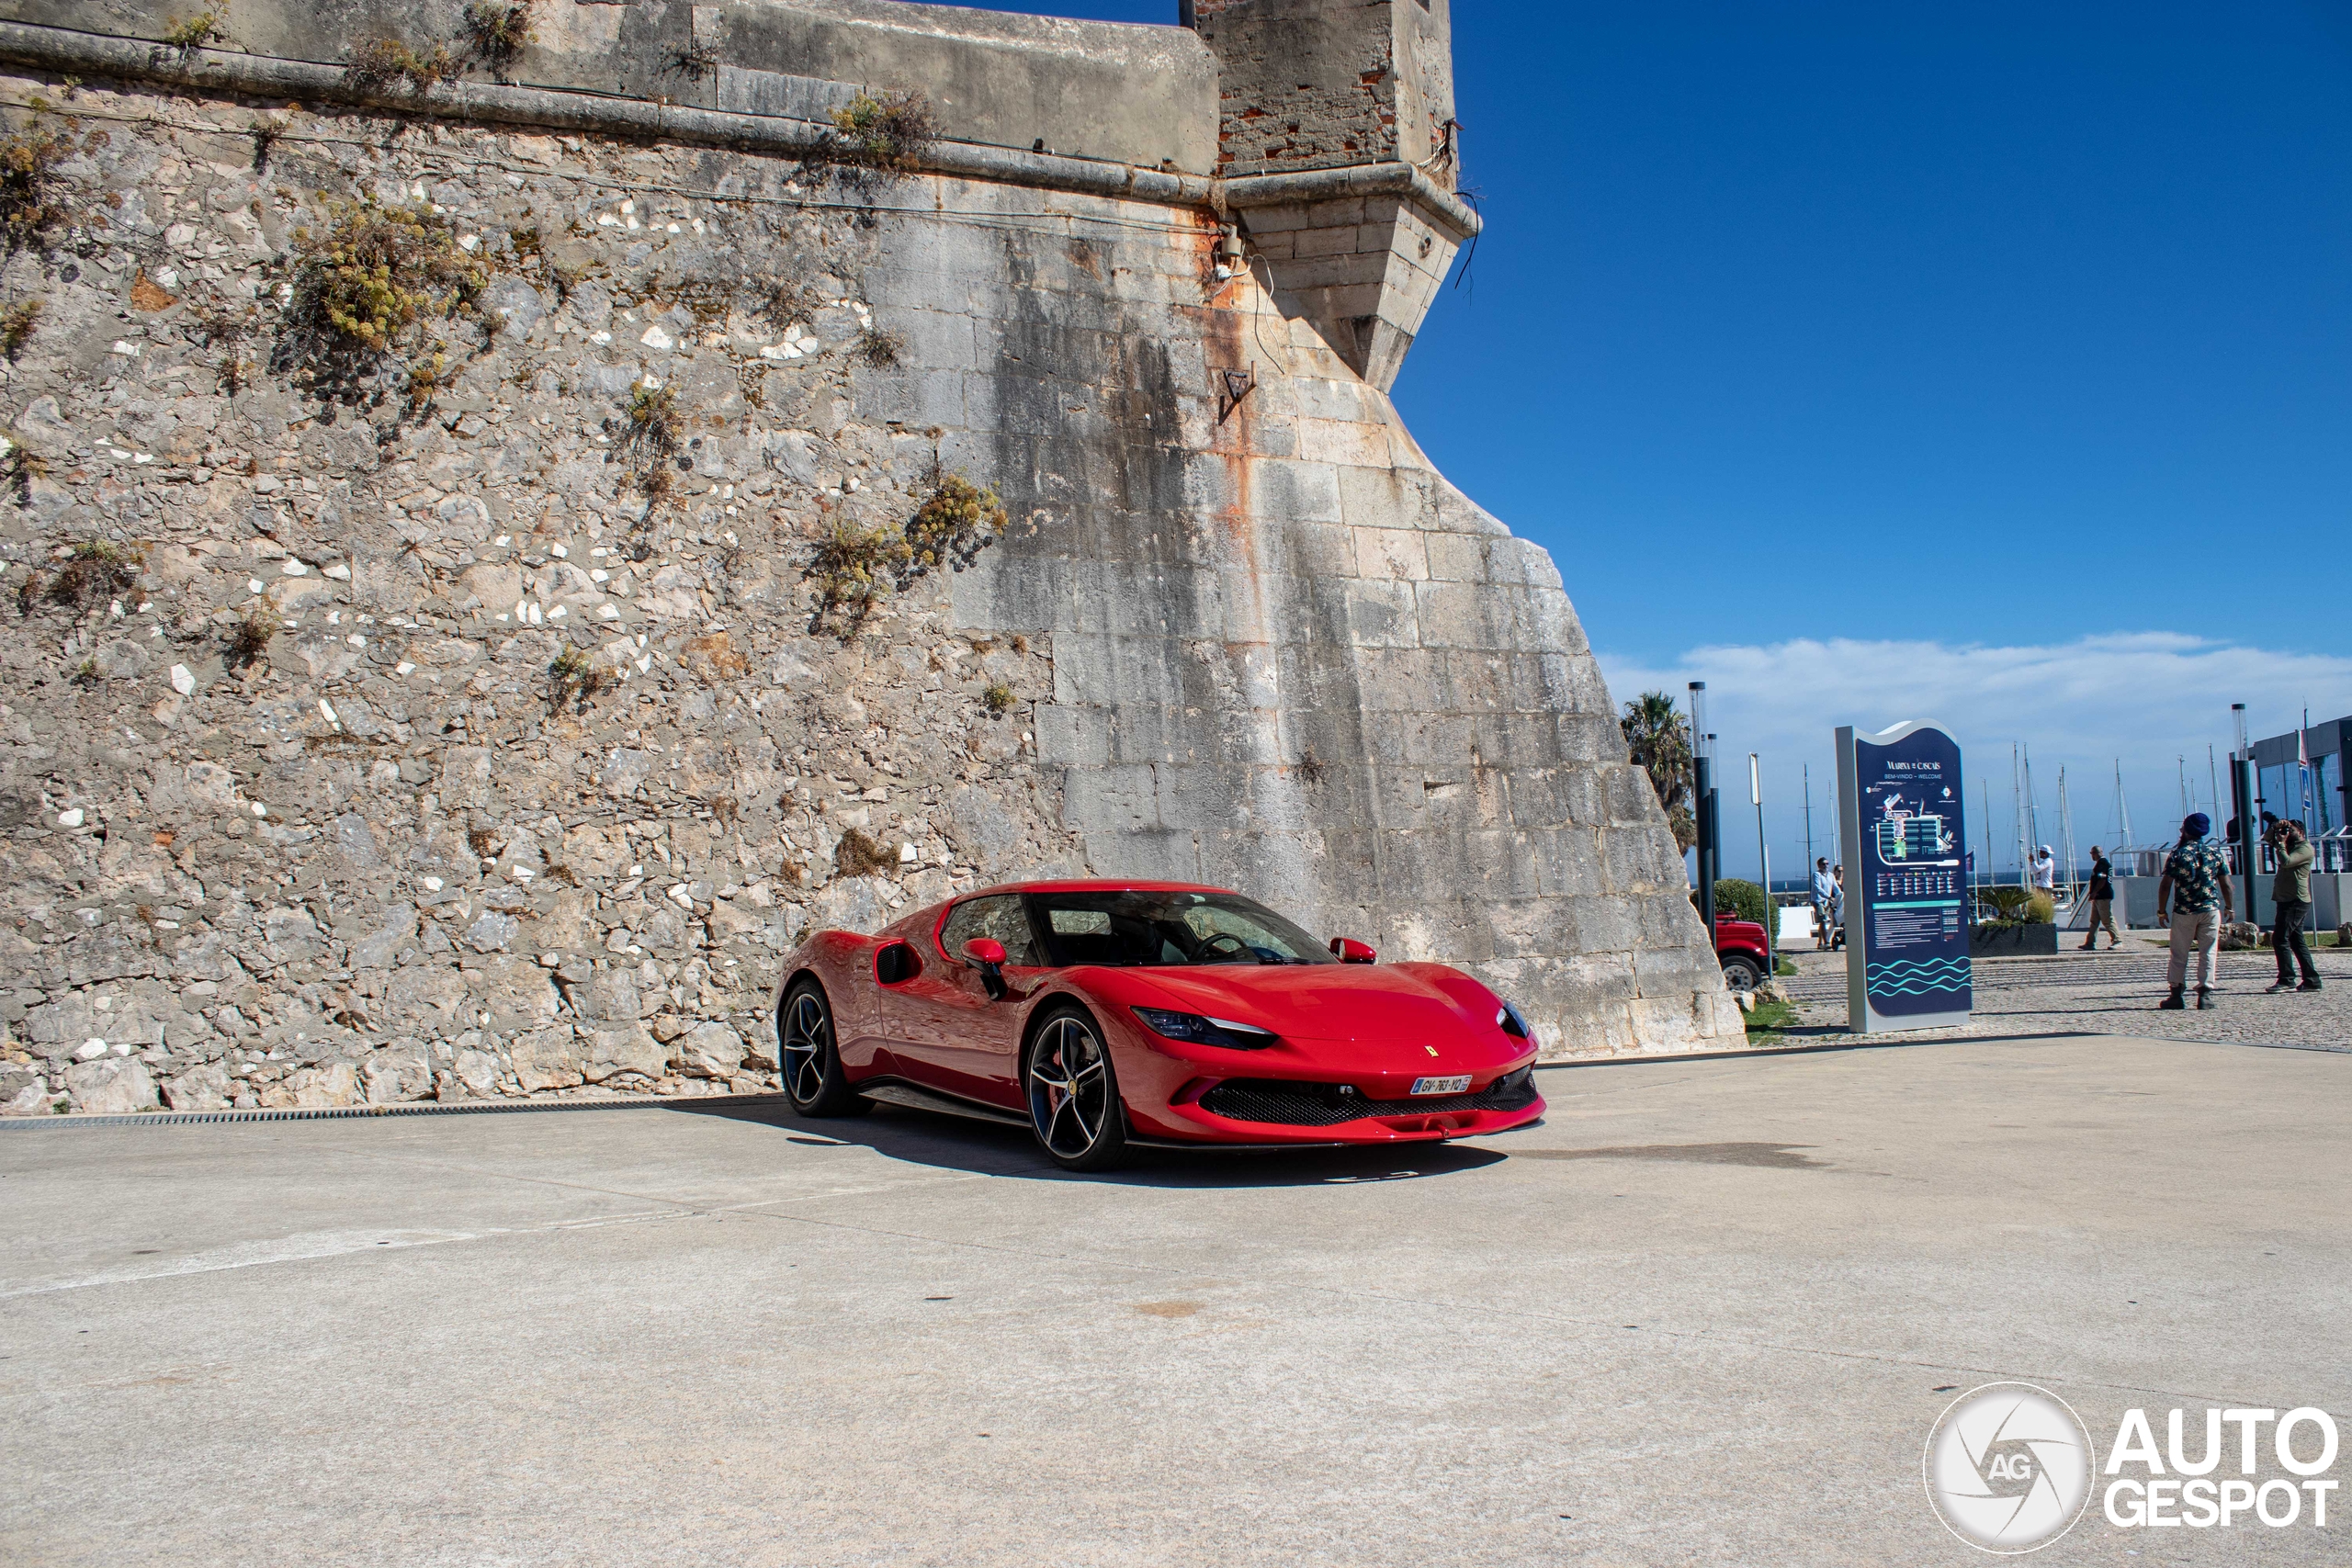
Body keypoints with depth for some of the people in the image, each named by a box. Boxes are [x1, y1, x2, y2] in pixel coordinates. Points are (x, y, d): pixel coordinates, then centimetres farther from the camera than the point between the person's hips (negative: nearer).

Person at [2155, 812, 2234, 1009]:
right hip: (2210, 910, 2)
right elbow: (2226, 884, 5)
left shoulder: (2177, 854, -5)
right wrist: (2229, 907, 17)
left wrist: (2162, 910, 2)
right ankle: (2205, 994, 1)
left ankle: (2176, 994, 8)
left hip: (2184, 912, -2)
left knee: (2179, 955, 6)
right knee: (2207, 953, 5)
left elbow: (2165, 885, -6)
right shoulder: (2215, 853, 3)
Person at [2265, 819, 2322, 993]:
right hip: (2287, 900, 9)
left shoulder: (2306, 848, -8)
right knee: (2296, 940, 9)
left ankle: (2287, 980, -12)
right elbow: (2268, 840, 25)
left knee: (2279, 939, -13)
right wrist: (2275, 828, 6)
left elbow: (2286, 861, -22)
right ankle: (2311, 980, 11)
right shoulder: (2290, 845, 19)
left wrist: (2281, 843, -10)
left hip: (2296, 901, -9)